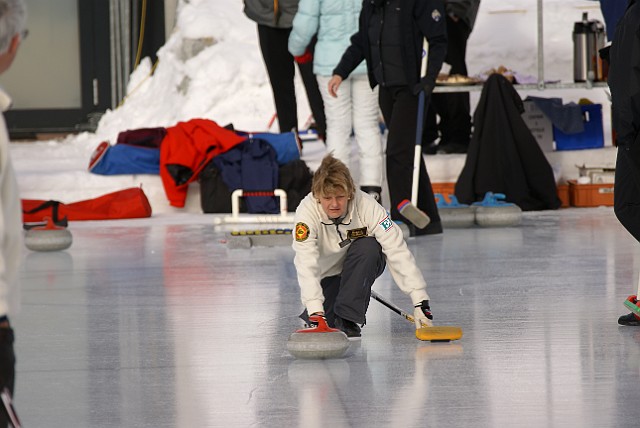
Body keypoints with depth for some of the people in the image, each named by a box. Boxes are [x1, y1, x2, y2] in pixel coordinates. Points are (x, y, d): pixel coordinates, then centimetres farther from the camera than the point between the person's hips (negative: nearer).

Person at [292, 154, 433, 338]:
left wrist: (420, 302, -37)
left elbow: (398, 252, -30)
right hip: (326, 273, 0)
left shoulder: (366, 206, -28)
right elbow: (306, 264, -37)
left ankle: (347, 318, -20)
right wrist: (315, 310, -50)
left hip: (362, 267, 0)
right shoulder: (307, 211, -29)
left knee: (367, 246, -33)